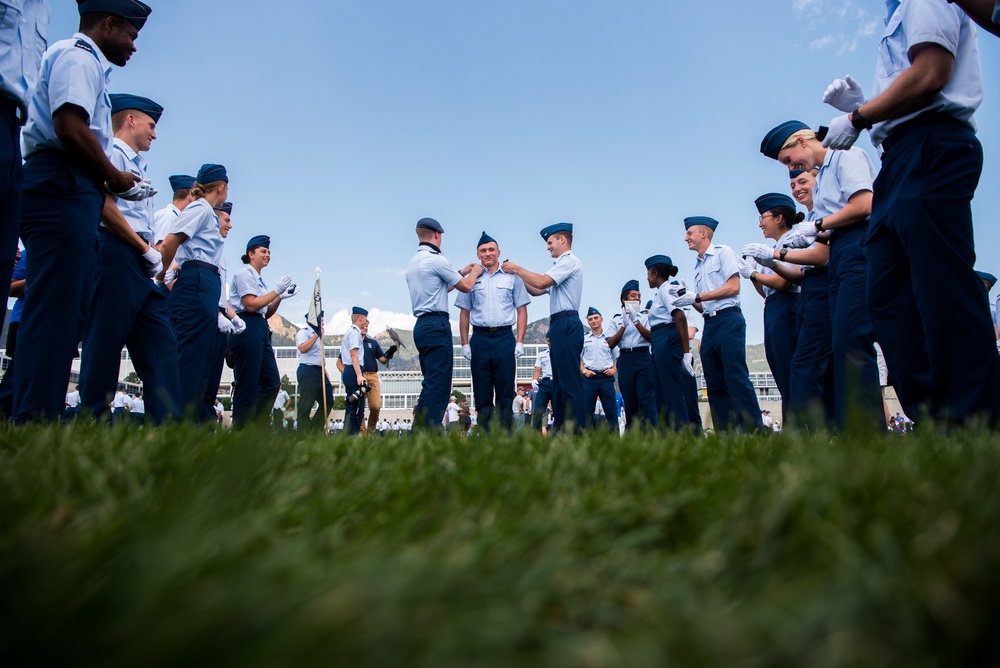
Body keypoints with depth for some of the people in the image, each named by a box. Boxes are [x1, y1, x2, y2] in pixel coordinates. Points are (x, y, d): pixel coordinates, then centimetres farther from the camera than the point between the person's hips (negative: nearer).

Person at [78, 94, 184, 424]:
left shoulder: (138, 165, 27)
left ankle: (169, 422, -1)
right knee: (106, 339, -8)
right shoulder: (113, 153, 0)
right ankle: (91, 419, -2)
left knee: (160, 341, 1)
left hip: (140, 262, 9)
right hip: (118, 253, -9)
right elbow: (106, 208, -14)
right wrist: (147, 249, -11)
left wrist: (153, 256, 8)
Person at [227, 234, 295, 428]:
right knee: (247, 385, -8)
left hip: (261, 330, 10)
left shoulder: (259, 279, 23)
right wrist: (276, 291, -8)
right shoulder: (244, 273, -2)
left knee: (272, 383, 6)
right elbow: (251, 305, -13)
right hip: (247, 329, -10)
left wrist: (281, 297, 8)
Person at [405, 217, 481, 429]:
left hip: (421, 325, 9)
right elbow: (466, 286, 0)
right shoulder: (436, 259, -9)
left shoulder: (413, 262, 19)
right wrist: (475, 272, 19)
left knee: (430, 384, 12)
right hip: (437, 325, -9)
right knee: (438, 385, -9)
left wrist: (462, 273, 30)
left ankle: (419, 433, 13)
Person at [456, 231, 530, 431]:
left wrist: (520, 341, -4)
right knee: (482, 393, 4)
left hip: (505, 338, -1)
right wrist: (464, 344, 2)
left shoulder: (512, 277, 9)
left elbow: (521, 310, 6)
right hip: (479, 338, 1)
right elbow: (464, 312, 11)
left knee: (505, 392, 0)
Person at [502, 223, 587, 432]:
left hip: (566, 324, -10)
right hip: (560, 326, 10)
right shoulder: (563, 265, 24)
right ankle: (561, 430, 14)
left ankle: (578, 431, -12)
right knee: (559, 383, 10)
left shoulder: (570, 261, -5)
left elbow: (541, 282, -16)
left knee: (571, 382, -12)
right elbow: (537, 290, 23)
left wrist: (517, 269, -4)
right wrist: (516, 275, 13)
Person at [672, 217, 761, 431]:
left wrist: (696, 296, -11)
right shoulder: (698, 266, 22)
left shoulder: (723, 252, 2)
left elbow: (734, 287, -10)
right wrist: (685, 298, 2)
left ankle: (753, 429, -11)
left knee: (736, 378, -14)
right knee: (715, 385, 4)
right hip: (710, 325, 8)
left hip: (728, 319, -8)